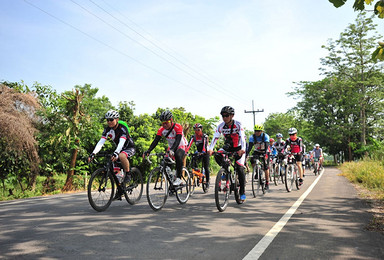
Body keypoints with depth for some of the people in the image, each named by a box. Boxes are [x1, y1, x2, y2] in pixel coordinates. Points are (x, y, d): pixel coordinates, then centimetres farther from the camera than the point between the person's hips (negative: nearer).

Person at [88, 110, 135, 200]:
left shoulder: (122, 128, -26)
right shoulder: (107, 129, -9)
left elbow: (122, 142, -41)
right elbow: (100, 142, -19)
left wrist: (115, 153, -58)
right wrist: (93, 154, -34)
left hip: (129, 148, -6)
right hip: (119, 149, 7)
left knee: (121, 156, -39)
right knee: (114, 171, -5)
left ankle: (128, 174, -16)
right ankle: (119, 191, 10)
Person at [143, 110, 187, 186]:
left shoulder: (177, 127, -26)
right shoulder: (161, 129, -13)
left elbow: (178, 140, -38)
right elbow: (155, 141, -19)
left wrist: (172, 150, -55)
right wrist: (148, 151, -34)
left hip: (181, 146, -6)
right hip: (171, 147, 6)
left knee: (178, 156, -36)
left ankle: (178, 178, -28)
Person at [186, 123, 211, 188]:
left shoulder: (205, 136, -18)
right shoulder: (193, 137, -7)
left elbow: (205, 145, -32)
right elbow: (189, 145, -19)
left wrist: (203, 152, -49)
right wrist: (185, 152, -36)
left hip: (205, 153, -3)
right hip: (198, 152, 3)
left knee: (206, 168, -6)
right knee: (193, 163, -21)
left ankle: (207, 182, 5)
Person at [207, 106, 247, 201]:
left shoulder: (238, 125, -21)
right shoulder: (221, 126, -13)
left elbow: (242, 138, -32)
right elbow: (215, 138, -18)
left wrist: (242, 150, -49)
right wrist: (210, 149, -34)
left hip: (238, 148, -3)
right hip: (228, 146, 3)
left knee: (239, 168, -12)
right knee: (217, 156, -26)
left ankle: (242, 192, 0)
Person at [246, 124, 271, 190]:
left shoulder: (265, 136, -24)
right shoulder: (252, 137, -18)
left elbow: (266, 146, -35)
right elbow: (250, 147, -26)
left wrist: (265, 154, -51)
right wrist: (246, 154, -41)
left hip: (265, 151, -2)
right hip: (257, 151, 3)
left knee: (266, 167, -11)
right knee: (252, 160, -26)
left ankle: (267, 183, 1)